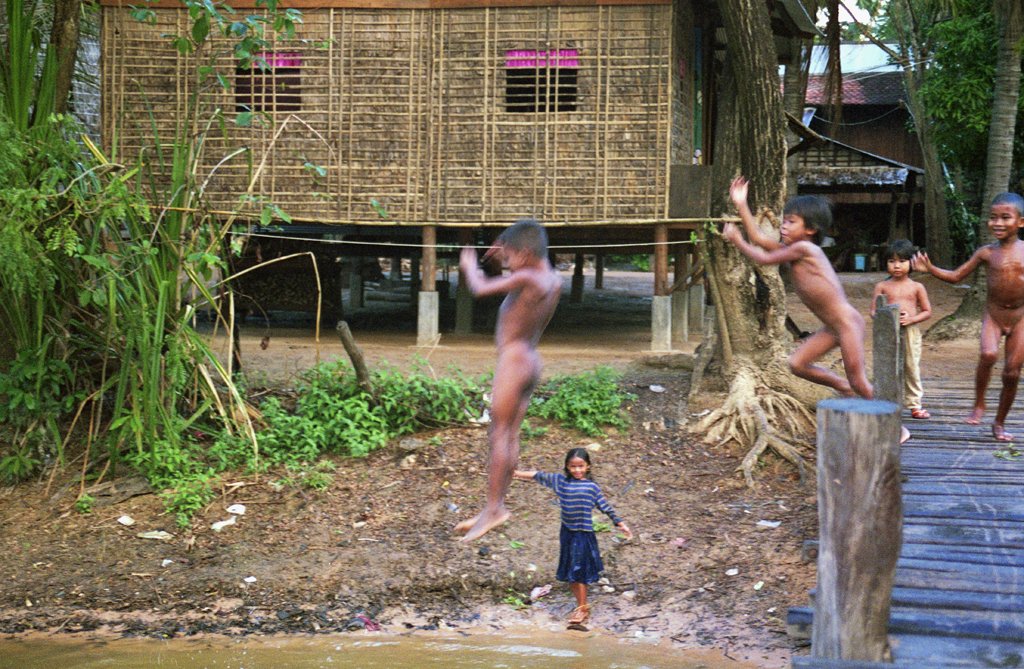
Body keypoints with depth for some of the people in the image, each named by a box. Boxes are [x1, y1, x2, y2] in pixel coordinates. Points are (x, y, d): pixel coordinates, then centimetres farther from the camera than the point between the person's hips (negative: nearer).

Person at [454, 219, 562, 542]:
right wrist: (508, 256, 22)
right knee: (510, 436, 10)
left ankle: (494, 508, -5)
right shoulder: (554, 281, 7)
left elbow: (480, 289, -15)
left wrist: (470, 266, 4)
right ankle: (494, 508, 14)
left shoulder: (526, 278, -19)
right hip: (530, 361, 9)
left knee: (499, 434, -6)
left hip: (513, 361, -9)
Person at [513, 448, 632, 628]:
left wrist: (621, 524, 3)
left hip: (584, 534, -4)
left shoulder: (592, 487, -4)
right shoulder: (560, 481, 2)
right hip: (567, 533, 4)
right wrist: (517, 473, 12)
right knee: (570, 574, 10)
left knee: (579, 573, 2)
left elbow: (606, 508, 2)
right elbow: (539, 476, 10)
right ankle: (582, 606, 24)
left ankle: (582, 609, 14)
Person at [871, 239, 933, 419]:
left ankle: (914, 404, 17)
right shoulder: (882, 286, 3)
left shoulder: (917, 287, 4)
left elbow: (927, 311, 5)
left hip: (910, 330, 1)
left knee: (912, 367, 7)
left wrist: (911, 318, -13)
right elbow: (873, 311, 2)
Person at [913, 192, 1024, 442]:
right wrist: (930, 269, -9)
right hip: (993, 314, 0)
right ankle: (979, 405, -7)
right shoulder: (987, 252, -2)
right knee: (988, 354, -27)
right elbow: (956, 276, 4)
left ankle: (1000, 423, 18)